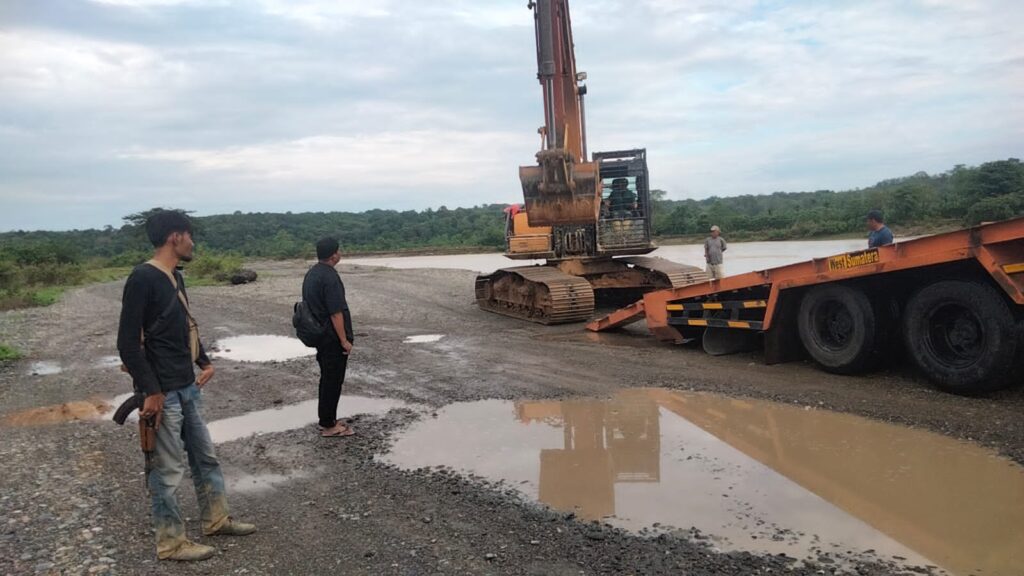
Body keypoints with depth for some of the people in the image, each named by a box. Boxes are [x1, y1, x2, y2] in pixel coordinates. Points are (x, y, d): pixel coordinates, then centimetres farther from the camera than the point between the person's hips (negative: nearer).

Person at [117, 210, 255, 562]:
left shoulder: (175, 277, 12)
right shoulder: (143, 278, -16)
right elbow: (128, 343, -19)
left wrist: (204, 362, 13)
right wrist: (151, 391, -20)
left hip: (188, 387, 9)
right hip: (163, 393, -9)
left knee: (205, 456, 19)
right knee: (167, 470, 4)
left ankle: (216, 519, 34)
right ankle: (171, 543, 18)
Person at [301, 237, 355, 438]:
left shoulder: (311, 273, 9)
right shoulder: (330, 277, -21)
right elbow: (336, 312, -22)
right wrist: (344, 340, -17)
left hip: (319, 336, 10)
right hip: (333, 338, -10)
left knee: (327, 378, 18)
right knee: (333, 380, 0)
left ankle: (326, 420, 27)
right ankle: (329, 425, 8)